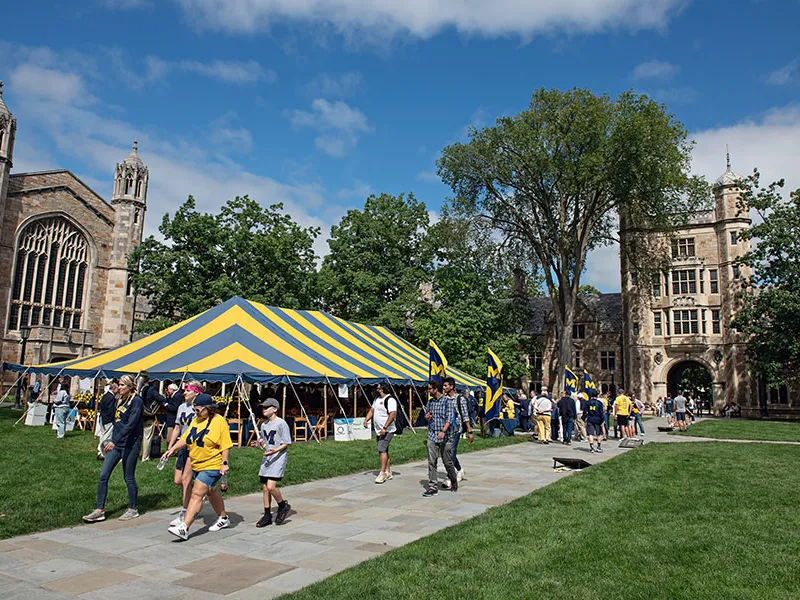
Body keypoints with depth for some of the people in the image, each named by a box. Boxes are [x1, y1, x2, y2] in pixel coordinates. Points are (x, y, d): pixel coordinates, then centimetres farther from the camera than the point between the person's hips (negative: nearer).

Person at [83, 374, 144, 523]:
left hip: (130, 444, -8)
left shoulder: (136, 401, -13)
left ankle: (133, 509, 17)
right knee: (103, 476, 3)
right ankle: (99, 510, 9)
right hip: (116, 443, 8)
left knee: (129, 478, 2)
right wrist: (112, 440, 19)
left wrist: (114, 441, -28)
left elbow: (131, 425, -23)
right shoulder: (120, 399, 12)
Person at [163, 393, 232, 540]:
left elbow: (225, 445, -15)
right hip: (197, 464, 8)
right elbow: (185, 438, 11)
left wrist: (224, 463, -19)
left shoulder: (219, 421, -15)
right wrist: (172, 449, -1)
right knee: (211, 492, 20)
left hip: (212, 466, -8)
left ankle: (184, 528, -14)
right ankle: (223, 519, 37)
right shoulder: (196, 420, 7)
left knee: (197, 494, -14)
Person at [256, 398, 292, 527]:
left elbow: (287, 443, -10)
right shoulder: (263, 425, 13)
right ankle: (267, 516, 18)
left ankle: (283, 506, 8)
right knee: (265, 488, 8)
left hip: (278, 458, -7)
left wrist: (276, 450, -24)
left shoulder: (281, 423, -10)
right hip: (266, 458, 7)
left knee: (271, 486, -17)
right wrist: (261, 444, 1)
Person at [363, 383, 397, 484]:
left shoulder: (390, 400, -14)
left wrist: (384, 428, -27)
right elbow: (372, 410, 21)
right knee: (384, 451, 13)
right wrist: (366, 420, 2)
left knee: (382, 450, -16)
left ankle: (382, 473, -12)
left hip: (387, 430, -9)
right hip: (379, 430, 9)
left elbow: (392, 415, -23)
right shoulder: (376, 399, 15)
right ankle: (388, 473, 21)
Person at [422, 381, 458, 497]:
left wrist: (443, 431, -29)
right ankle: (433, 487, 3)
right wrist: (427, 416, 1)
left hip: (445, 436, -5)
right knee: (432, 462, -1)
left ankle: (454, 481, 29)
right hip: (432, 436, 5)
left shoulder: (447, 400, -7)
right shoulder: (430, 402, 12)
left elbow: (450, 417, -16)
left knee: (447, 461, 4)